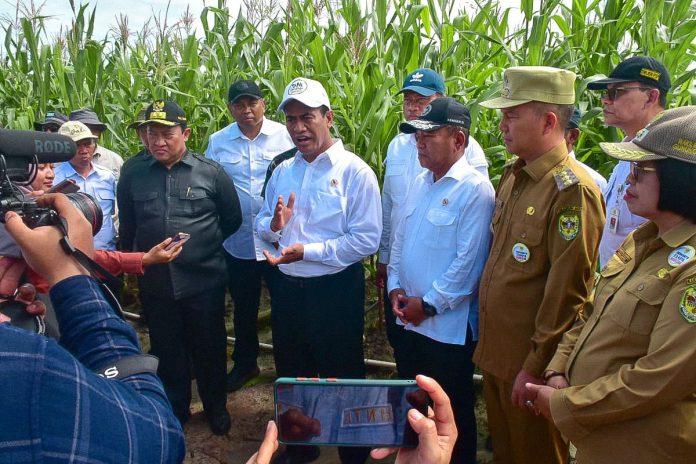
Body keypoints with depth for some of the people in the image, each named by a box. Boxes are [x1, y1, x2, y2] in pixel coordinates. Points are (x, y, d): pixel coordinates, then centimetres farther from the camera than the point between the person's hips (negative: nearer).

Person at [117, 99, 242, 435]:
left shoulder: (211, 172, -8)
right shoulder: (132, 175, -1)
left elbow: (232, 220, 5)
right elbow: (127, 227, 12)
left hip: (204, 281, -2)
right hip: (154, 284, 2)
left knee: (209, 347, 14)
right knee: (166, 350, 18)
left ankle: (215, 406, 37)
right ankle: (175, 409, 40)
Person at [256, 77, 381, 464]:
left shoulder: (355, 171, -13)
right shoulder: (282, 171, 7)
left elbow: (367, 240, -19)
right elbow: (262, 225, 13)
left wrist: (306, 251, -23)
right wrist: (275, 226, -11)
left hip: (335, 290, -6)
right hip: (287, 288, 6)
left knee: (341, 378, 11)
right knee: (291, 373, 22)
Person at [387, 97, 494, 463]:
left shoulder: (475, 190, -16)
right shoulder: (421, 183, 8)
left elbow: (469, 262, -20)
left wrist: (428, 304, -15)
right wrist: (396, 288, 1)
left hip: (449, 325, -7)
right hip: (409, 319, 8)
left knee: (451, 413, 12)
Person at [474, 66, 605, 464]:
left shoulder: (572, 189, -21)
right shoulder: (514, 175, 6)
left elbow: (567, 291, -22)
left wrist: (536, 366, -17)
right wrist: (488, 341, 15)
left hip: (532, 361, -7)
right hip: (496, 350, 8)